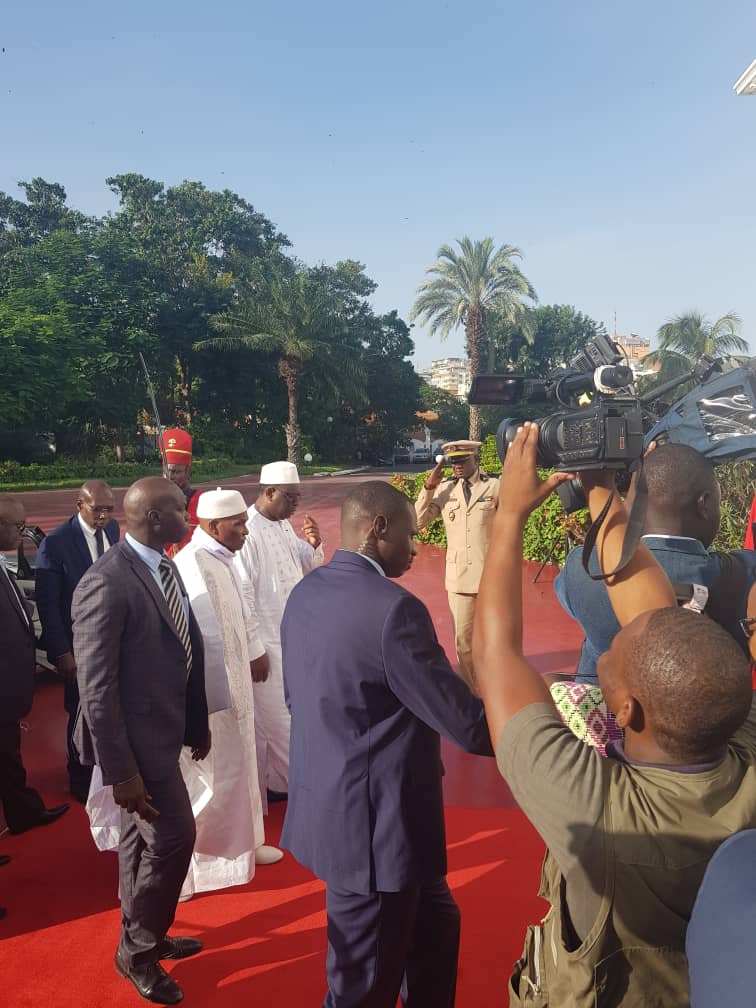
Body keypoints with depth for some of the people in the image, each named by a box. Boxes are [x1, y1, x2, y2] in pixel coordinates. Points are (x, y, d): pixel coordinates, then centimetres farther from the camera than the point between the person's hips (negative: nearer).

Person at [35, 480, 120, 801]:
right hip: (80, 645, -4)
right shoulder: (55, 543, -18)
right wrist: (62, 653, -14)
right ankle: (81, 780, 36)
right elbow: (47, 603, -15)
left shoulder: (112, 529, -3)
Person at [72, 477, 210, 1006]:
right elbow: (97, 689, -22)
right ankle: (138, 950, 28)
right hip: (137, 738, -8)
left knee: (143, 839, 22)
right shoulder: (106, 584, -24)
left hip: (163, 729, 8)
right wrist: (120, 771, -19)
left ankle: (143, 937, 43)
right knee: (173, 838, 4)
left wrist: (199, 722, 12)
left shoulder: (164, 567, 3)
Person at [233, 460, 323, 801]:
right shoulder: (247, 532, -21)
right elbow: (241, 596, -21)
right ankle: (280, 784, 26)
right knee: (273, 716, 7)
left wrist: (313, 545, -6)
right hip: (267, 643, -9)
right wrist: (254, 650, -18)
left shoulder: (284, 525, 5)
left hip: (294, 635, 9)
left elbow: (308, 566, 16)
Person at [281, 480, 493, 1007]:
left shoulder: (305, 593, 2)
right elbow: (467, 724, -22)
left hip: (327, 808, 9)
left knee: (435, 924, 28)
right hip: (374, 823, -9)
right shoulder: (393, 609, -26)